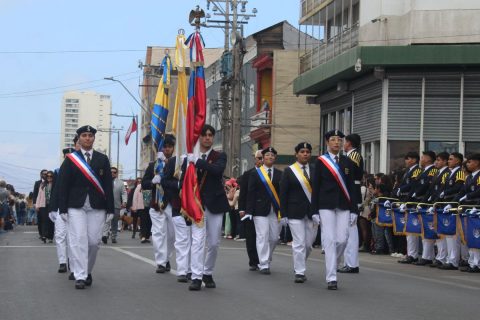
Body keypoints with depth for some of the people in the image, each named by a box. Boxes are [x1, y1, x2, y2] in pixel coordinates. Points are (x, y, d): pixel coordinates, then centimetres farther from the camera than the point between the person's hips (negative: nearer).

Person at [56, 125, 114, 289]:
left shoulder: (103, 159, 9)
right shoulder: (70, 159, 4)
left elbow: (108, 185, 6)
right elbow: (63, 185, 2)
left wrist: (110, 209, 0)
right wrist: (63, 208, -4)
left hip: (97, 207, 2)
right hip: (76, 207, -1)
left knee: (94, 241, 1)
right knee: (78, 240, -8)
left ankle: (87, 271, 21)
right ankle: (80, 276, -7)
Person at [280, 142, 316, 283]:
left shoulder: (315, 171, 8)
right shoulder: (289, 171, 2)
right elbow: (283, 194, 1)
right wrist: (283, 214, -5)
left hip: (312, 212, 3)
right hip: (295, 213, -3)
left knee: (308, 244, 6)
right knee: (299, 243, -7)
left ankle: (299, 265, 28)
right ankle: (299, 272, -2)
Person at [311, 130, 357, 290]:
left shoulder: (347, 162, 11)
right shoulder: (320, 161, 2)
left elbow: (351, 187, 10)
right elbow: (315, 187, 0)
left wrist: (353, 209, 4)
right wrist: (314, 211, -4)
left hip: (343, 206, 3)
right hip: (326, 206, -3)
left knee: (342, 240, -2)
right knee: (330, 240, -7)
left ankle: (331, 265, 25)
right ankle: (331, 278, -7)